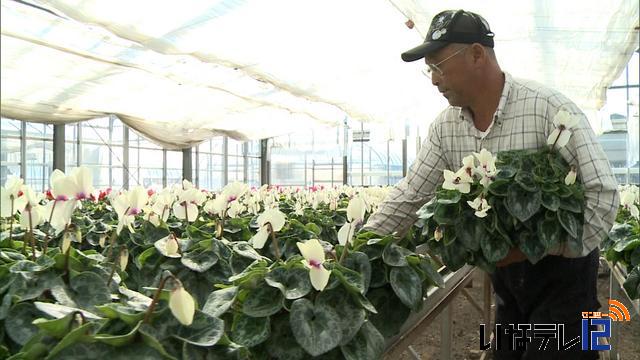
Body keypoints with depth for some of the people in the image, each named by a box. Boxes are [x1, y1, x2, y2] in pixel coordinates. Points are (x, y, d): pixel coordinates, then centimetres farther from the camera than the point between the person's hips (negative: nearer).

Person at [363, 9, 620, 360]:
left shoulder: (549, 108, -21)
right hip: (505, 271, 5)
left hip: (560, 269, -5)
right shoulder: (444, 126, -4)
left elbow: (603, 194, -21)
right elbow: (409, 194, 0)